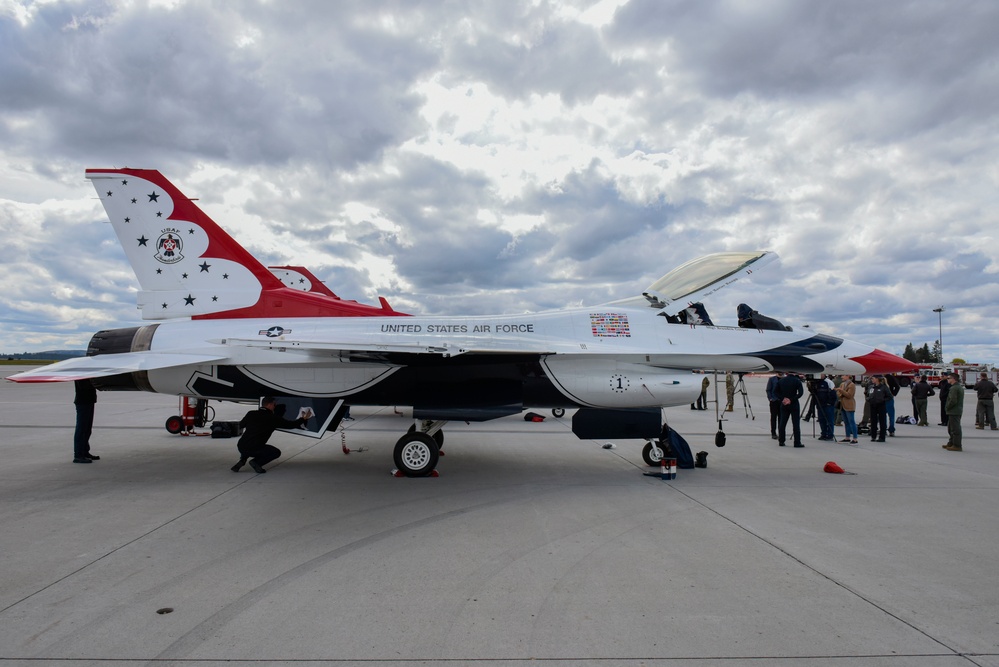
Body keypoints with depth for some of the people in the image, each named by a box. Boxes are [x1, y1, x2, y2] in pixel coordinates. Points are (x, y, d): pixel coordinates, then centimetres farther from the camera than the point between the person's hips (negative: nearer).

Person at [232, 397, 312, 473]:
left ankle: (242, 460, 13)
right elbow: (291, 424, 6)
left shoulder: (251, 414, 10)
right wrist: (304, 418, 21)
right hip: (254, 449, -5)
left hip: (240, 447, 5)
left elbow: (241, 424, 26)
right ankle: (256, 462, -5)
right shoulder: (273, 418, -2)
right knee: (276, 452, 14)